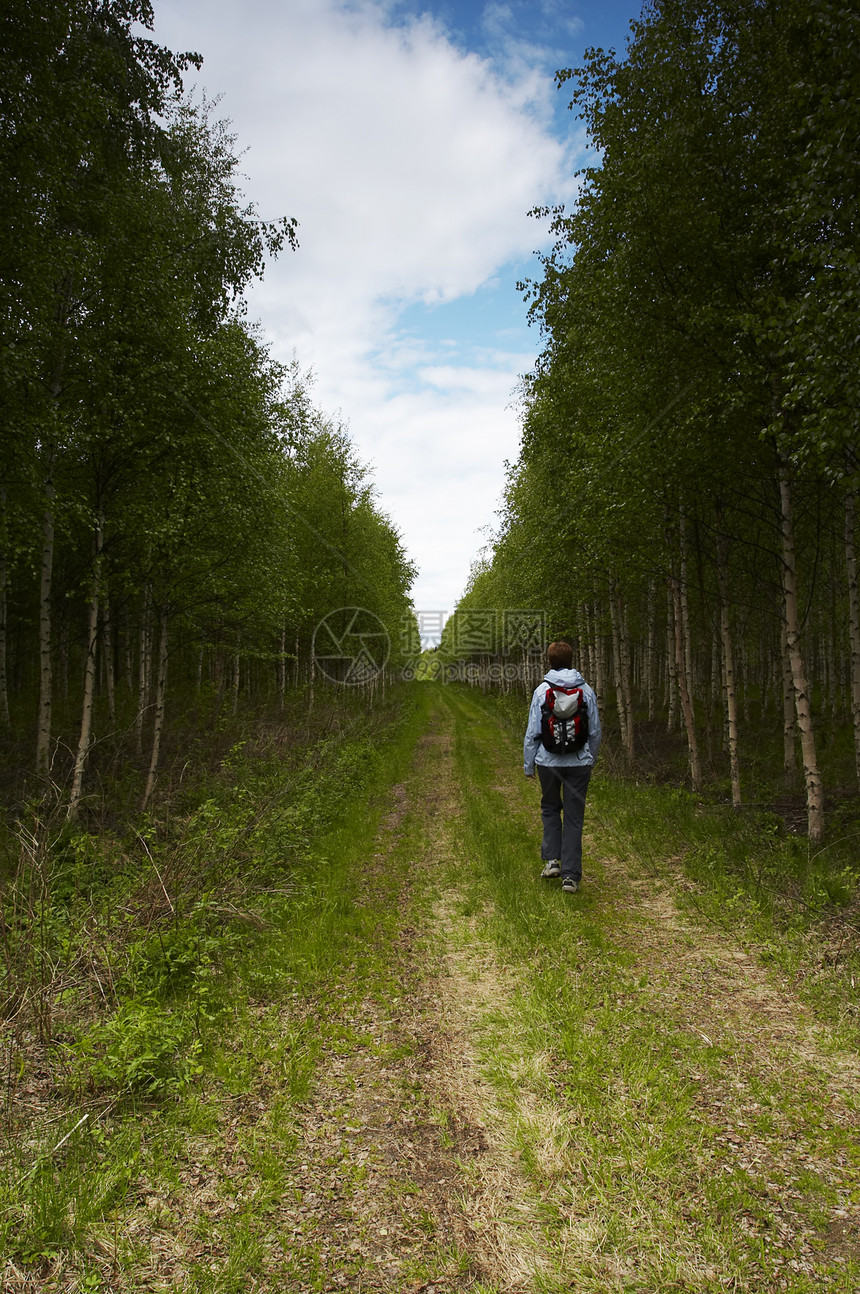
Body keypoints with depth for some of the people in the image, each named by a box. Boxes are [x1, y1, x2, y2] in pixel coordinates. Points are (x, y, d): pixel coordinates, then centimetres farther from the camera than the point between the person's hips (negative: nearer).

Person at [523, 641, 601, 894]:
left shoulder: (542, 690, -6)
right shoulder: (586, 691, 0)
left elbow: (533, 732, -4)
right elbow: (595, 731, 8)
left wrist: (528, 764, 6)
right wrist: (591, 759, 23)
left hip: (549, 761, -1)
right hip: (579, 762, 1)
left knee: (550, 808, 21)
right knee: (574, 818, 6)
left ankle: (552, 859, 11)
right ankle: (571, 874, 6)